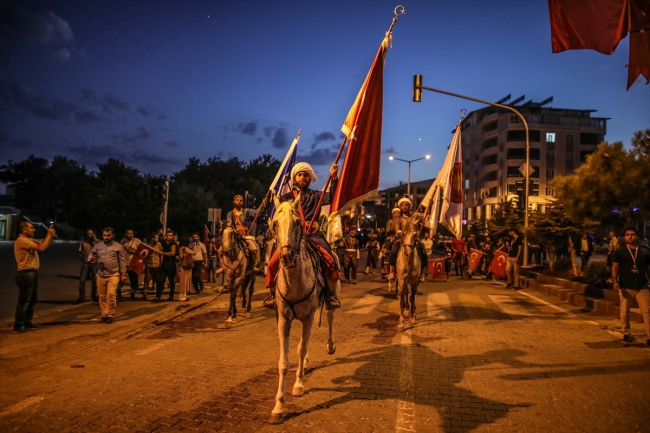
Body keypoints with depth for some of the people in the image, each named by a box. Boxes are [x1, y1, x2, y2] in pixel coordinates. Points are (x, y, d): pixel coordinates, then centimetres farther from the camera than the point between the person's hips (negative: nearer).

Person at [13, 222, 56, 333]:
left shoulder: (29, 240, 16)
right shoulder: (22, 240, -16)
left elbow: (44, 245, 19)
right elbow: (41, 248, -25)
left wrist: (51, 236, 3)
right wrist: (49, 235, -16)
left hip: (32, 273, 10)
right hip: (26, 274, -10)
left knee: (32, 300, 16)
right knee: (24, 301, -5)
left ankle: (27, 323, 25)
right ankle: (18, 326, 3)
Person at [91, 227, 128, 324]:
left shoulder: (118, 247, 1)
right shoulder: (97, 246, 9)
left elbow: (122, 261, 3)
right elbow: (93, 258, 17)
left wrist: (123, 274, 0)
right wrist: (93, 259, -7)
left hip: (113, 275, -4)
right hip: (100, 275, 4)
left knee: (111, 295, -13)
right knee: (102, 296, 8)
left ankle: (110, 315, -1)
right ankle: (104, 315, 18)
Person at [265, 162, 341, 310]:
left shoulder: (316, 196, 14)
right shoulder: (286, 198, 15)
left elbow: (331, 197, -4)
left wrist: (334, 178, -15)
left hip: (313, 235, -1)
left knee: (329, 260, -26)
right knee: (274, 262, -18)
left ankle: (330, 294, -12)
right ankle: (274, 294, 1)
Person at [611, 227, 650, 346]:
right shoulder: (619, 252, 2)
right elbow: (615, 267, -2)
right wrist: (614, 281, -16)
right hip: (625, 287, -1)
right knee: (625, 312, 7)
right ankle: (626, 334, 22)